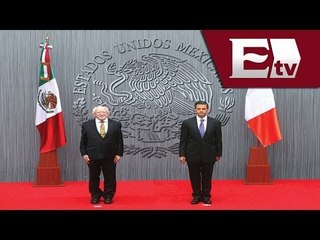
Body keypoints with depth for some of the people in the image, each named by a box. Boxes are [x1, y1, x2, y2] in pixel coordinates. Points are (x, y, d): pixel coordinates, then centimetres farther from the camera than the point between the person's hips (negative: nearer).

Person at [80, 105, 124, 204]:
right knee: (94, 177, 9)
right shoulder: (86, 125, 3)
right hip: (93, 156, 0)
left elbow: (119, 141, 4)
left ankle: (108, 196, 20)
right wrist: (84, 154, -4)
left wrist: (119, 154, -2)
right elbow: (83, 142, 5)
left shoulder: (116, 124, 4)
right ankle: (95, 195, 24)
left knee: (110, 177, 7)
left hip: (110, 157, 0)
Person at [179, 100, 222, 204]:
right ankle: (196, 196, 23)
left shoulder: (215, 123, -1)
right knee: (194, 177, 9)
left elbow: (218, 140, 4)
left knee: (207, 177, 9)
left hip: (209, 155, 0)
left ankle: (206, 196, 23)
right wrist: (181, 154, -5)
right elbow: (183, 140, -1)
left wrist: (218, 154, 3)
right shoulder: (187, 123, -3)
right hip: (192, 155, 0)